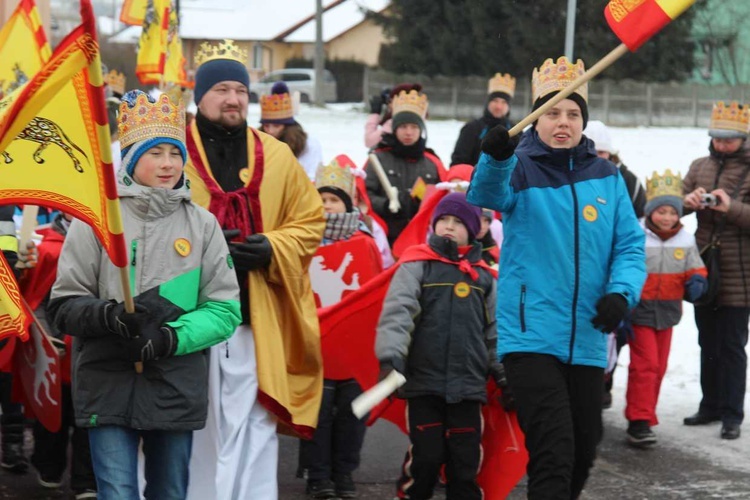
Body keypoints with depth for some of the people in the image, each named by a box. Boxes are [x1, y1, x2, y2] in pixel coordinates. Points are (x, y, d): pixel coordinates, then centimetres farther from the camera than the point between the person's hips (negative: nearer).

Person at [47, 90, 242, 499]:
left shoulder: (202, 224, 6)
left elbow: (224, 309, 2)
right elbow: (64, 305, 0)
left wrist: (173, 337, -15)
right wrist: (106, 315, -21)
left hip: (178, 388, 3)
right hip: (108, 386, -2)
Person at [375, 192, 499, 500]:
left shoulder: (483, 276, 12)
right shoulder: (417, 266, 1)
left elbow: (494, 331, 18)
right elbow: (397, 312, -11)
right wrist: (390, 359, -24)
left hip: (469, 385, 3)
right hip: (424, 382, -3)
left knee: (466, 463, 4)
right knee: (425, 458, -4)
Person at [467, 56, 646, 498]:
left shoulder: (606, 177, 8)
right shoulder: (521, 168, -3)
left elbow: (630, 246, 5)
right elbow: (487, 195, -25)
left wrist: (621, 293, -15)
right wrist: (495, 158, -47)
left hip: (587, 341, 5)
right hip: (532, 337, -5)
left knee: (583, 453, 16)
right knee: (553, 453, -14)